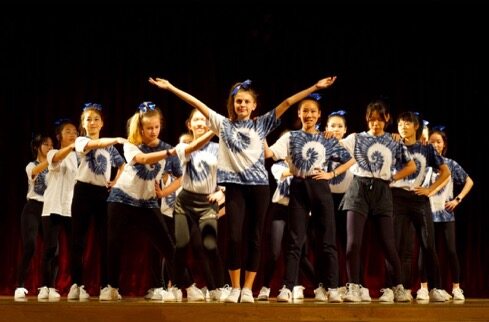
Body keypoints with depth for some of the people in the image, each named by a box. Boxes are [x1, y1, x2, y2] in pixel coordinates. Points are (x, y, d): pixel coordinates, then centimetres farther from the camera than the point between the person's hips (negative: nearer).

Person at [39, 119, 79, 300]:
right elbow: (57, 158, -25)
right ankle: (46, 287, -1)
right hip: (53, 207, -3)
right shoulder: (53, 153, 1)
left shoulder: (79, 156, 15)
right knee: (51, 247, -6)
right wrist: (72, 146, -44)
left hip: (73, 208, 4)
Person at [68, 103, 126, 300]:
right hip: (84, 191, -3)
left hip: (103, 193, 3)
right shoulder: (81, 141, 0)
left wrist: (116, 182, 3)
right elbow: (97, 144, -22)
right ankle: (76, 285, 2)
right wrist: (117, 140, -39)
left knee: (105, 241, -1)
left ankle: (106, 286, 2)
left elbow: (122, 165, 22)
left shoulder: (109, 146, 14)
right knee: (78, 240, -2)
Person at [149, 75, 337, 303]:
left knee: (254, 238, 2)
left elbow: (288, 102, 3)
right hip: (235, 185, 0)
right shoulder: (223, 124, 9)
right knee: (234, 237, -6)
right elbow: (196, 103, 6)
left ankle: (247, 289, 8)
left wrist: (315, 87, -1)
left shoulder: (261, 124, 8)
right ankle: (235, 288, 5)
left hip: (259, 185, 0)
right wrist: (171, 87, 3)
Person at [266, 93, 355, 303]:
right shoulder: (291, 137, 6)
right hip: (299, 188, -1)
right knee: (294, 240, -4)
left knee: (326, 240, 1)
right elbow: (268, 153, -8)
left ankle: (331, 287, 5)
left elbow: (350, 160, 15)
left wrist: (332, 174, 3)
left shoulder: (327, 140, 11)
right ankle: (287, 288, -5)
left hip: (320, 188, 2)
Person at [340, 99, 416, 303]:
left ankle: (398, 288, 12)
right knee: (353, 243, -10)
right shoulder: (356, 138, 8)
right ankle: (353, 288, -3)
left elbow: (411, 166, 17)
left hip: (382, 192, 1)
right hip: (359, 190, -1)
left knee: (388, 244, 0)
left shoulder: (394, 143, 12)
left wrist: (393, 178, 7)